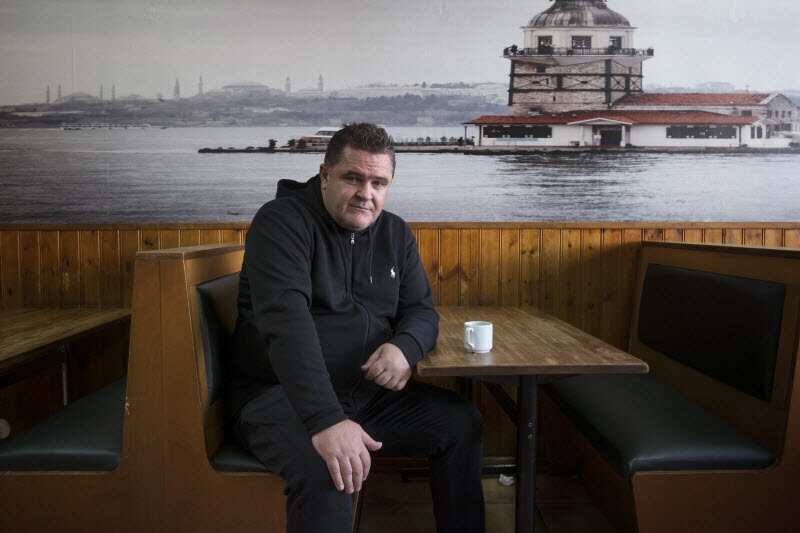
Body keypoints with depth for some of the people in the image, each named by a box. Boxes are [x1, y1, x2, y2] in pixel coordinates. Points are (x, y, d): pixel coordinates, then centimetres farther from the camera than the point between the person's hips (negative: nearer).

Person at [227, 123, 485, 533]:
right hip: (279, 393, -6)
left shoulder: (396, 233, 7)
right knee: (327, 471, -35)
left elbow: (421, 310, 8)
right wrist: (325, 420, -39)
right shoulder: (282, 222, -15)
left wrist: (405, 347, -18)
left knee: (462, 424, -1)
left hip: (368, 392, 7)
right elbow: (286, 321, -28)